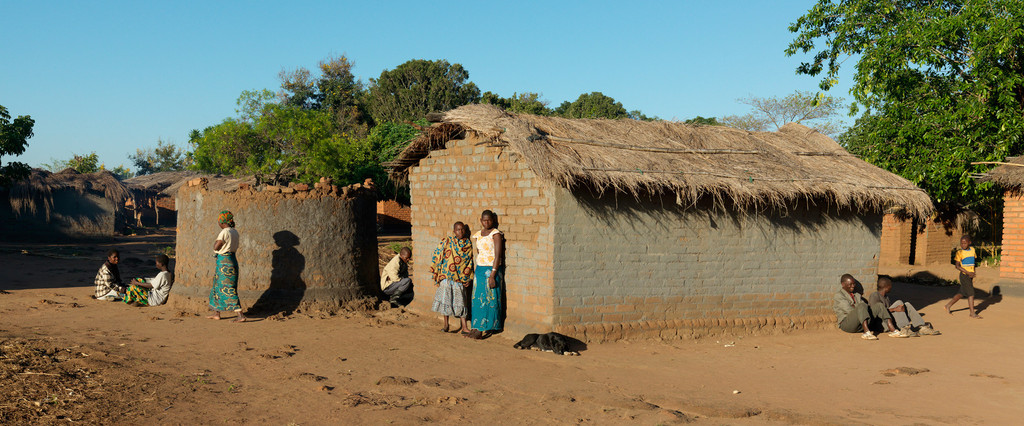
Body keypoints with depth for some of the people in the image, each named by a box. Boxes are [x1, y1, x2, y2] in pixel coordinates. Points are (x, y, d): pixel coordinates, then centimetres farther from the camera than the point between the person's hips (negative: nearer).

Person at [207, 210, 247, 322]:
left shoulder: (224, 232, -17)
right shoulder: (235, 232, 9)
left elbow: (216, 247, -17)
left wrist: (216, 239, 1)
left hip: (224, 261, -9)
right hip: (232, 259, 9)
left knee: (228, 289, -7)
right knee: (218, 286, 19)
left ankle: (241, 315, -10)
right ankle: (216, 313, 27)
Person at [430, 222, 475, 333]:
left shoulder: (469, 244, 5)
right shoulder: (447, 242, -1)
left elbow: (470, 262, 9)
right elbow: (437, 255, 2)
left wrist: (470, 278, 4)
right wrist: (436, 272, -2)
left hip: (460, 277, 1)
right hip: (446, 276, -1)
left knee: (460, 301, 2)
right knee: (446, 299, 3)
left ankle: (463, 326, 6)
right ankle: (446, 324, 15)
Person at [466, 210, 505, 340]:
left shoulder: (496, 234, -9)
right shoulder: (478, 234, 12)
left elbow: (498, 256, -14)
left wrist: (492, 275, -19)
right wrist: (475, 272, 12)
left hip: (492, 269, -7)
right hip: (479, 269, 7)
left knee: (489, 299, -4)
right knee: (477, 298, 6)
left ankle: (488, 329, 0)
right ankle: (477, 327, 12)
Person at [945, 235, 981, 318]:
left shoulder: (972, 250, 8)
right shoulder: (960, 252, -10)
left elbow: (972, 262, 19)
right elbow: (957, 266, -13)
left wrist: (973, 273, 17)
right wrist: (968, 272, -20)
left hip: (970, 275, 6)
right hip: (964, 275, -6)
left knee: (962, 293, 10)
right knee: (971, 293, -7)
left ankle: (948, 306, 23)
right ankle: (972, 313, 0)